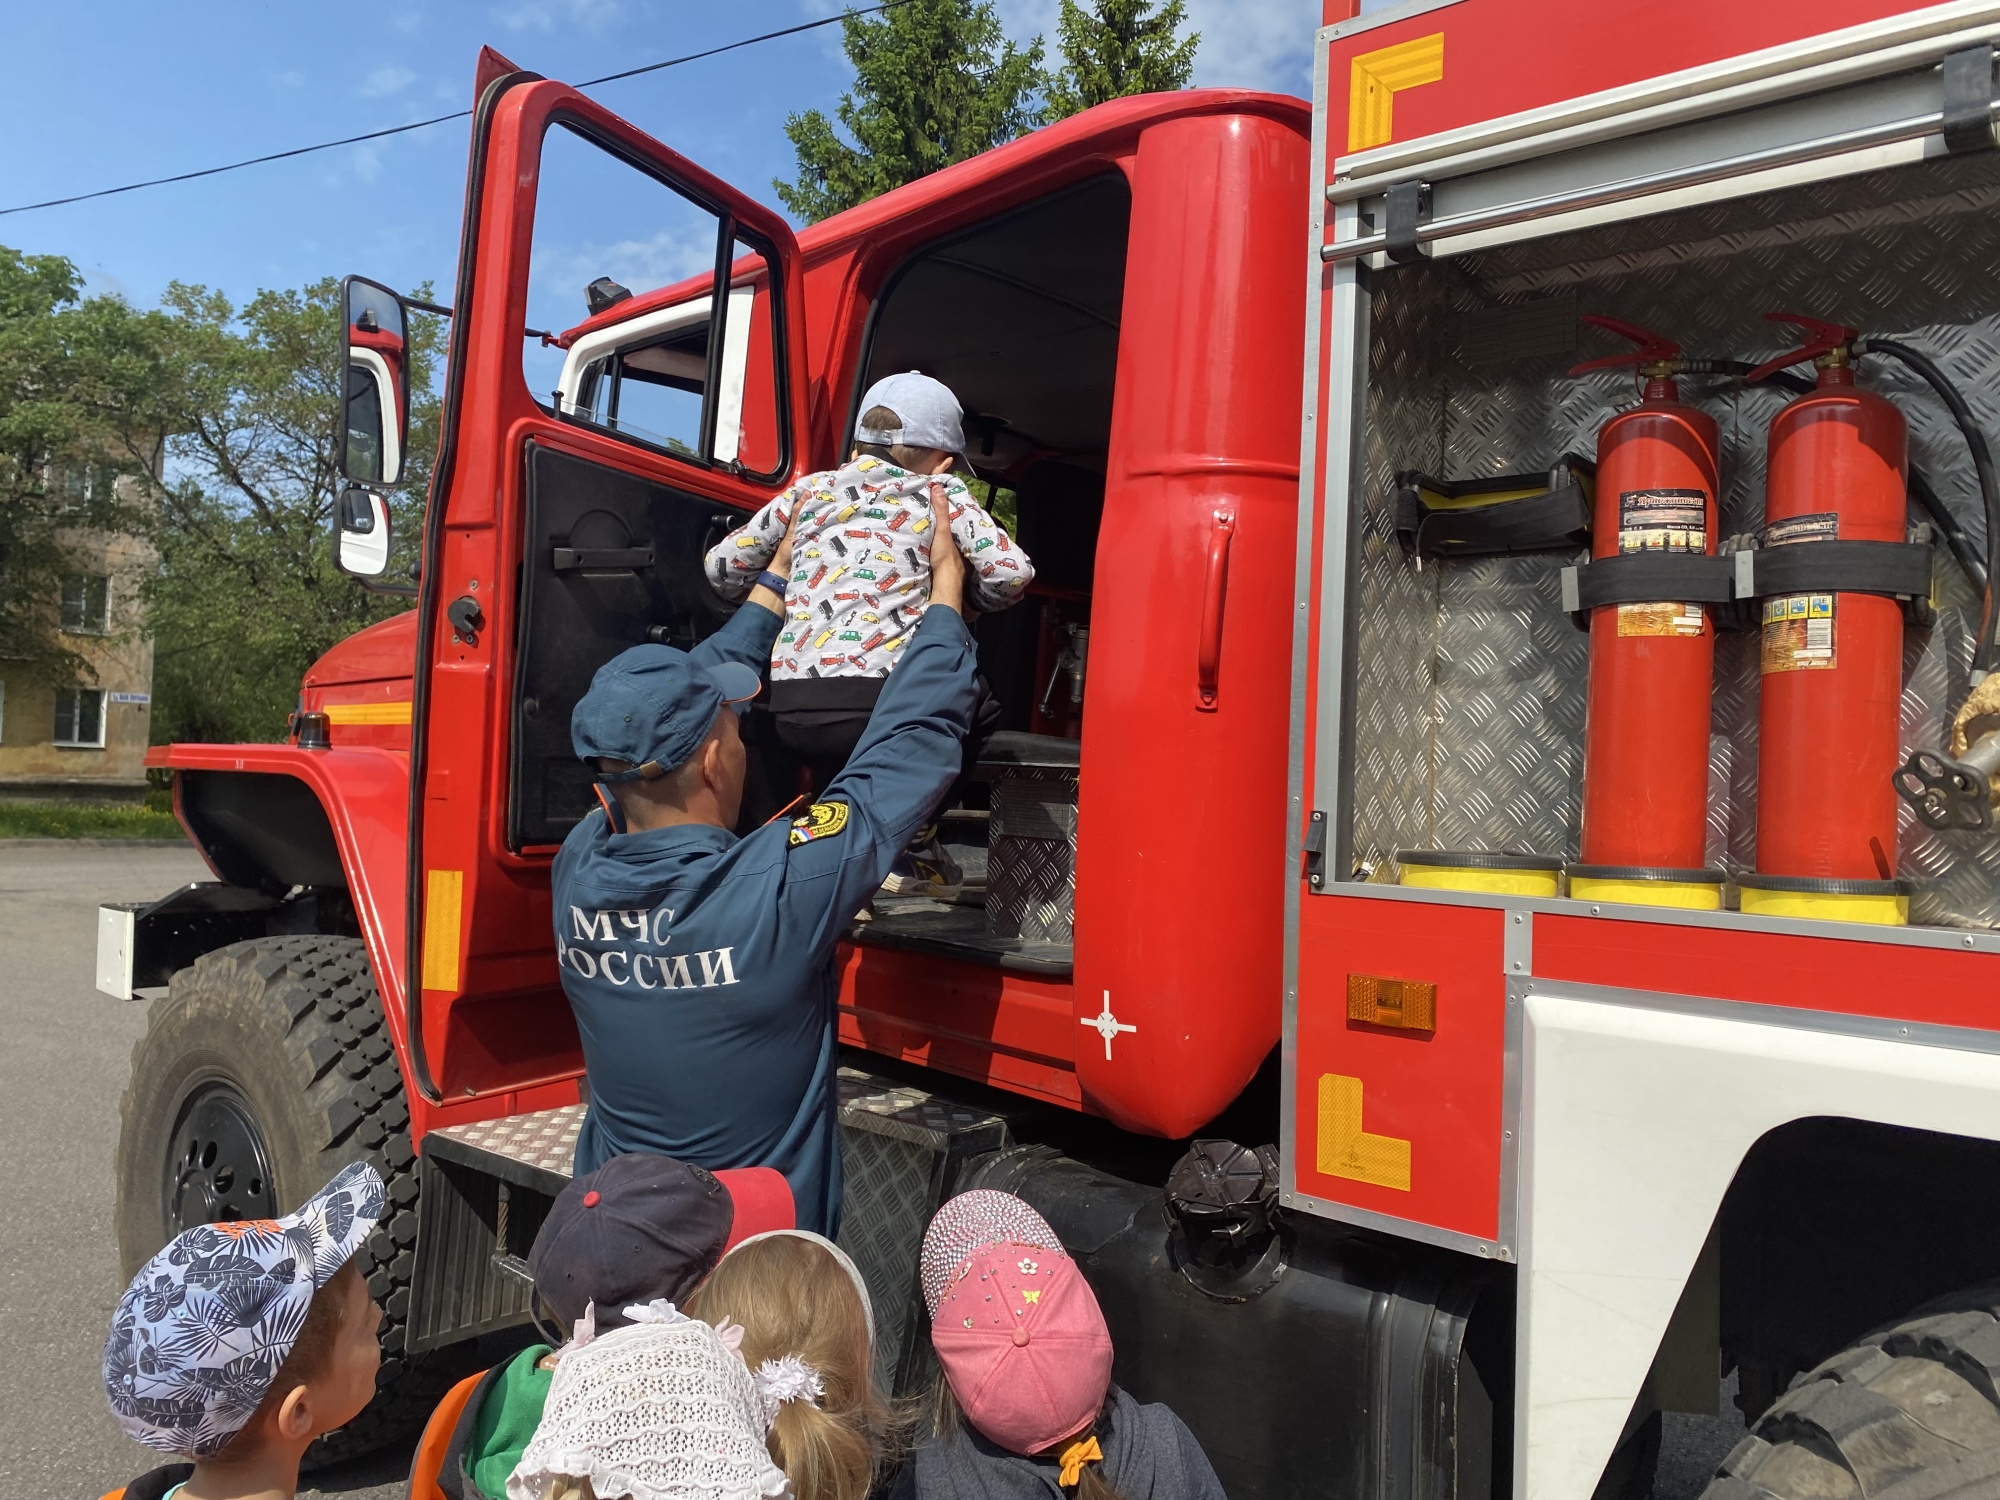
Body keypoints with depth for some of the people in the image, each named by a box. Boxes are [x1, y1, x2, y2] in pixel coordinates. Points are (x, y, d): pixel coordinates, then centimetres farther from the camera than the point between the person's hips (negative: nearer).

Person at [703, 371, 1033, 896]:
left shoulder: (810, 489, 20)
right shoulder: (941, 493, 11)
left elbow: (722, 565, 21)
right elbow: (1012, 572, 0)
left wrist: (771, 597, 40)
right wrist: (961, 602, 20)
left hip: (792, 710, 5)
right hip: (880, 704, -4)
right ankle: (912, 848, 18)